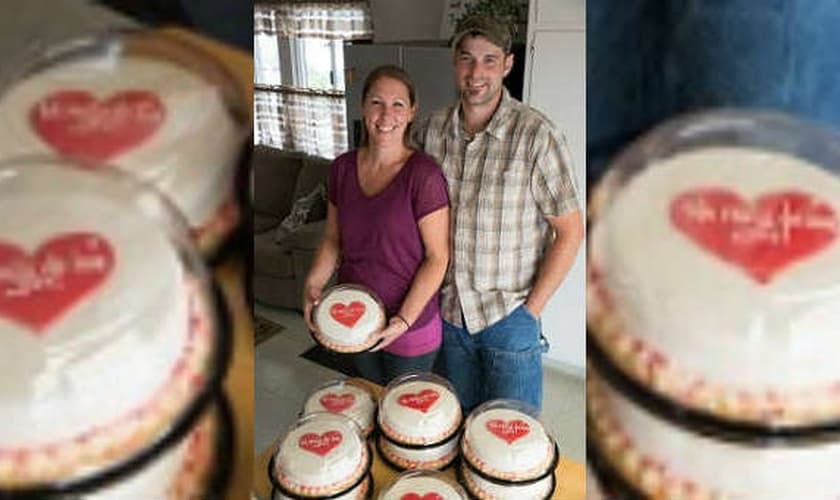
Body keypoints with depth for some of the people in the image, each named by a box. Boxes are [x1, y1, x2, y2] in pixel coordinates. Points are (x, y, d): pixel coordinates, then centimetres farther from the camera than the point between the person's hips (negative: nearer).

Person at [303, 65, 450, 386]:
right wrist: (313, 285, -8)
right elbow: (333, 239, 7)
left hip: (411, 326, -5)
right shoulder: (342, 168, -2)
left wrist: (404, 320, -21)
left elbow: (437, 257, -16)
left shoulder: (423, 174, -19)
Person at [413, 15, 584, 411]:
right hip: (448, 310, 4)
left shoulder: (535, 135, -16)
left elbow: (570, 231, -11)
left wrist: (532, 308, -11)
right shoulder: (431, 130, -2)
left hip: (510, 318, -4)